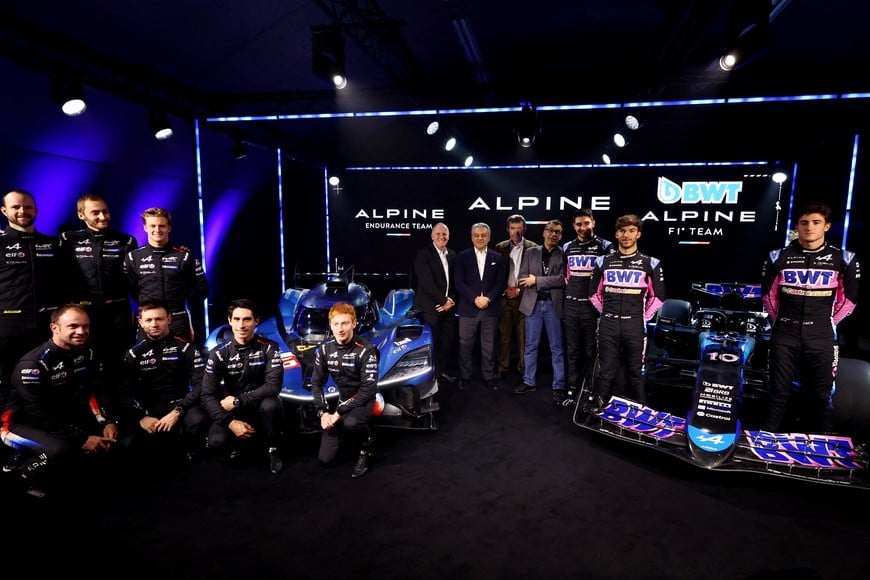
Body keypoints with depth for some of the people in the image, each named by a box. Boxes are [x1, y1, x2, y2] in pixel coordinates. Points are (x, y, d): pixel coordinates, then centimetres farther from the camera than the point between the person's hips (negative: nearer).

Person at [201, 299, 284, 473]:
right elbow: (208, 395, -12)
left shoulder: (269, 347, -13)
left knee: (271, 404, -36)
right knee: (216, 441, -27)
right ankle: (238, 442, 12)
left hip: (262, 406, -1)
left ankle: (273, 450, -6)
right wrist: (230, 422, -25)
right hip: (233, 411, 1)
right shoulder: (219, 353, -9)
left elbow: (273, 386, -22)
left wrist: (236, 401, -23)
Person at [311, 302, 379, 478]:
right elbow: (317, 382, 1)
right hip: (341, 400, 5)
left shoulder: (366, 350, -22)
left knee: (350, 422, -40)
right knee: (325, 460, 0)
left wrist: (339, 412, -26)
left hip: (363, 401, -5)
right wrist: (323, 412, -12)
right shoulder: (325, 349, -5)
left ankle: (366, 446, -5)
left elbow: (368, 390, -25)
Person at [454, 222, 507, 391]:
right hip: (468, 309, -1)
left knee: (488, 346, 8)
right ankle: (464, 377, 18)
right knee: (465, 345, 5)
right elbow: (459, 283, -3)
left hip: (490, 309, 1)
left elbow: (501, 283, 4)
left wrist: (488, 298, -11)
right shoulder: (462, 256, 3)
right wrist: (475, 298, -14)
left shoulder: (497, 258, 9)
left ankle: (489, 377, 18)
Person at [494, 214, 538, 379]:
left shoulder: (532, 248, 0)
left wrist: (520, 290, -8)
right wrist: (504, 290, -4)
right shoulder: (500, 247, 7)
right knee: (504, 336, 5)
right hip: (504, 298, 2)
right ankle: (502, 368, 13)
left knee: (524, 336, 2)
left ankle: (523, 369, 12)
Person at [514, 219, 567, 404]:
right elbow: (522, 279, 0)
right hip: (533, 303, 3)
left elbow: (563, 279, -12)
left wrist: (536, 280, -12)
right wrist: (549, 282, -12)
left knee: (556, 348, 4)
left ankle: (558, 387, 12)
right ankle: (529, 382, 23)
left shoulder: (564, 255, 1)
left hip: (554, 304, -2)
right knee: (531, 346, 11)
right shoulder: (530, 252, 9)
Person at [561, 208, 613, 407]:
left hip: (593, 306, -4)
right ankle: (572, 389, 17)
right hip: (571, 305, 4)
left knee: (591, 350, 3)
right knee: (572, 349, 8)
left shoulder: (605, 246, -3)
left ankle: (590, 390, 14)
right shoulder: (567, 247, 11)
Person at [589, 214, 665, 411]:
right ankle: (597, 411, 12)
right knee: (606, 371, 3)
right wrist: (608, 314, 9)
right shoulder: (604, 261, 6)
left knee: (635, 372, 10)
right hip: (608, 325, 1)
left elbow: (658, 296, 8)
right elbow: (594, 294, 14)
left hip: (634, 326, 0)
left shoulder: (650, 263, 2)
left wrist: (644, 318, 3)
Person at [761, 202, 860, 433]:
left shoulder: (843, 259, 0)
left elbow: (849, 298, 10)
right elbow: (767, 294, 12)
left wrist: (828, 322, 8)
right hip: (784, 336, 0)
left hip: (821, 338, 0)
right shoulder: (779, 257, 0)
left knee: (821, 397, 8)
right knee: (779, 394, 6)